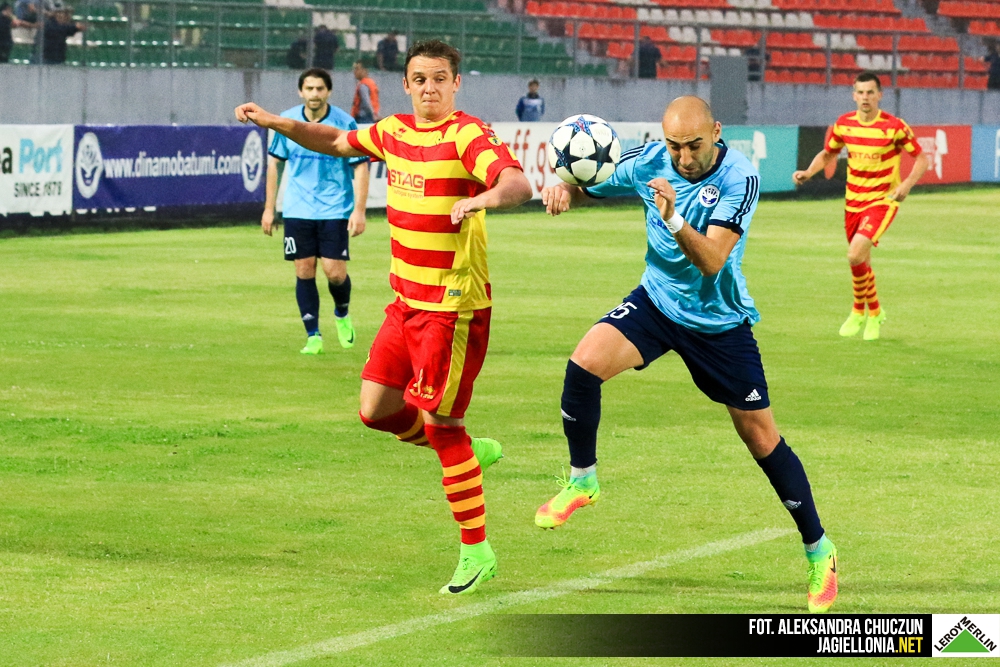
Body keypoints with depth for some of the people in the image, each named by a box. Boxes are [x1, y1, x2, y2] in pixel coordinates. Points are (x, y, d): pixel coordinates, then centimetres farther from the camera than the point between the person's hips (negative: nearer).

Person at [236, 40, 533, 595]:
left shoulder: (468, 137, -15)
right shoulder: (394, 132, 8)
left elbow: (518, 184, -31)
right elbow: (338, 142, 26)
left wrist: (484, 197, -52)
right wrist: (276, 123, 18)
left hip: (452, 308, -8)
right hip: (407, 301, 8)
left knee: (440, 423, -6)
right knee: (376, 410, 7)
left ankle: (476, 553, 4)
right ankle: (471, 452, 29)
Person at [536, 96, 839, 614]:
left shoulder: (739, 178, -23)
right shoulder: (649, 162, -12)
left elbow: (712, 261, -32)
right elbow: (587, 186, 1)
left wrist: (674, 221, -50)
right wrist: (562, 188, -24)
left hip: (719, 321, -3)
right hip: (656, 301, 3)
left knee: (762, 438, 1)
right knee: (585, 362, -24)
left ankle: (819, 550, 19)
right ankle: (582, 480, -1)